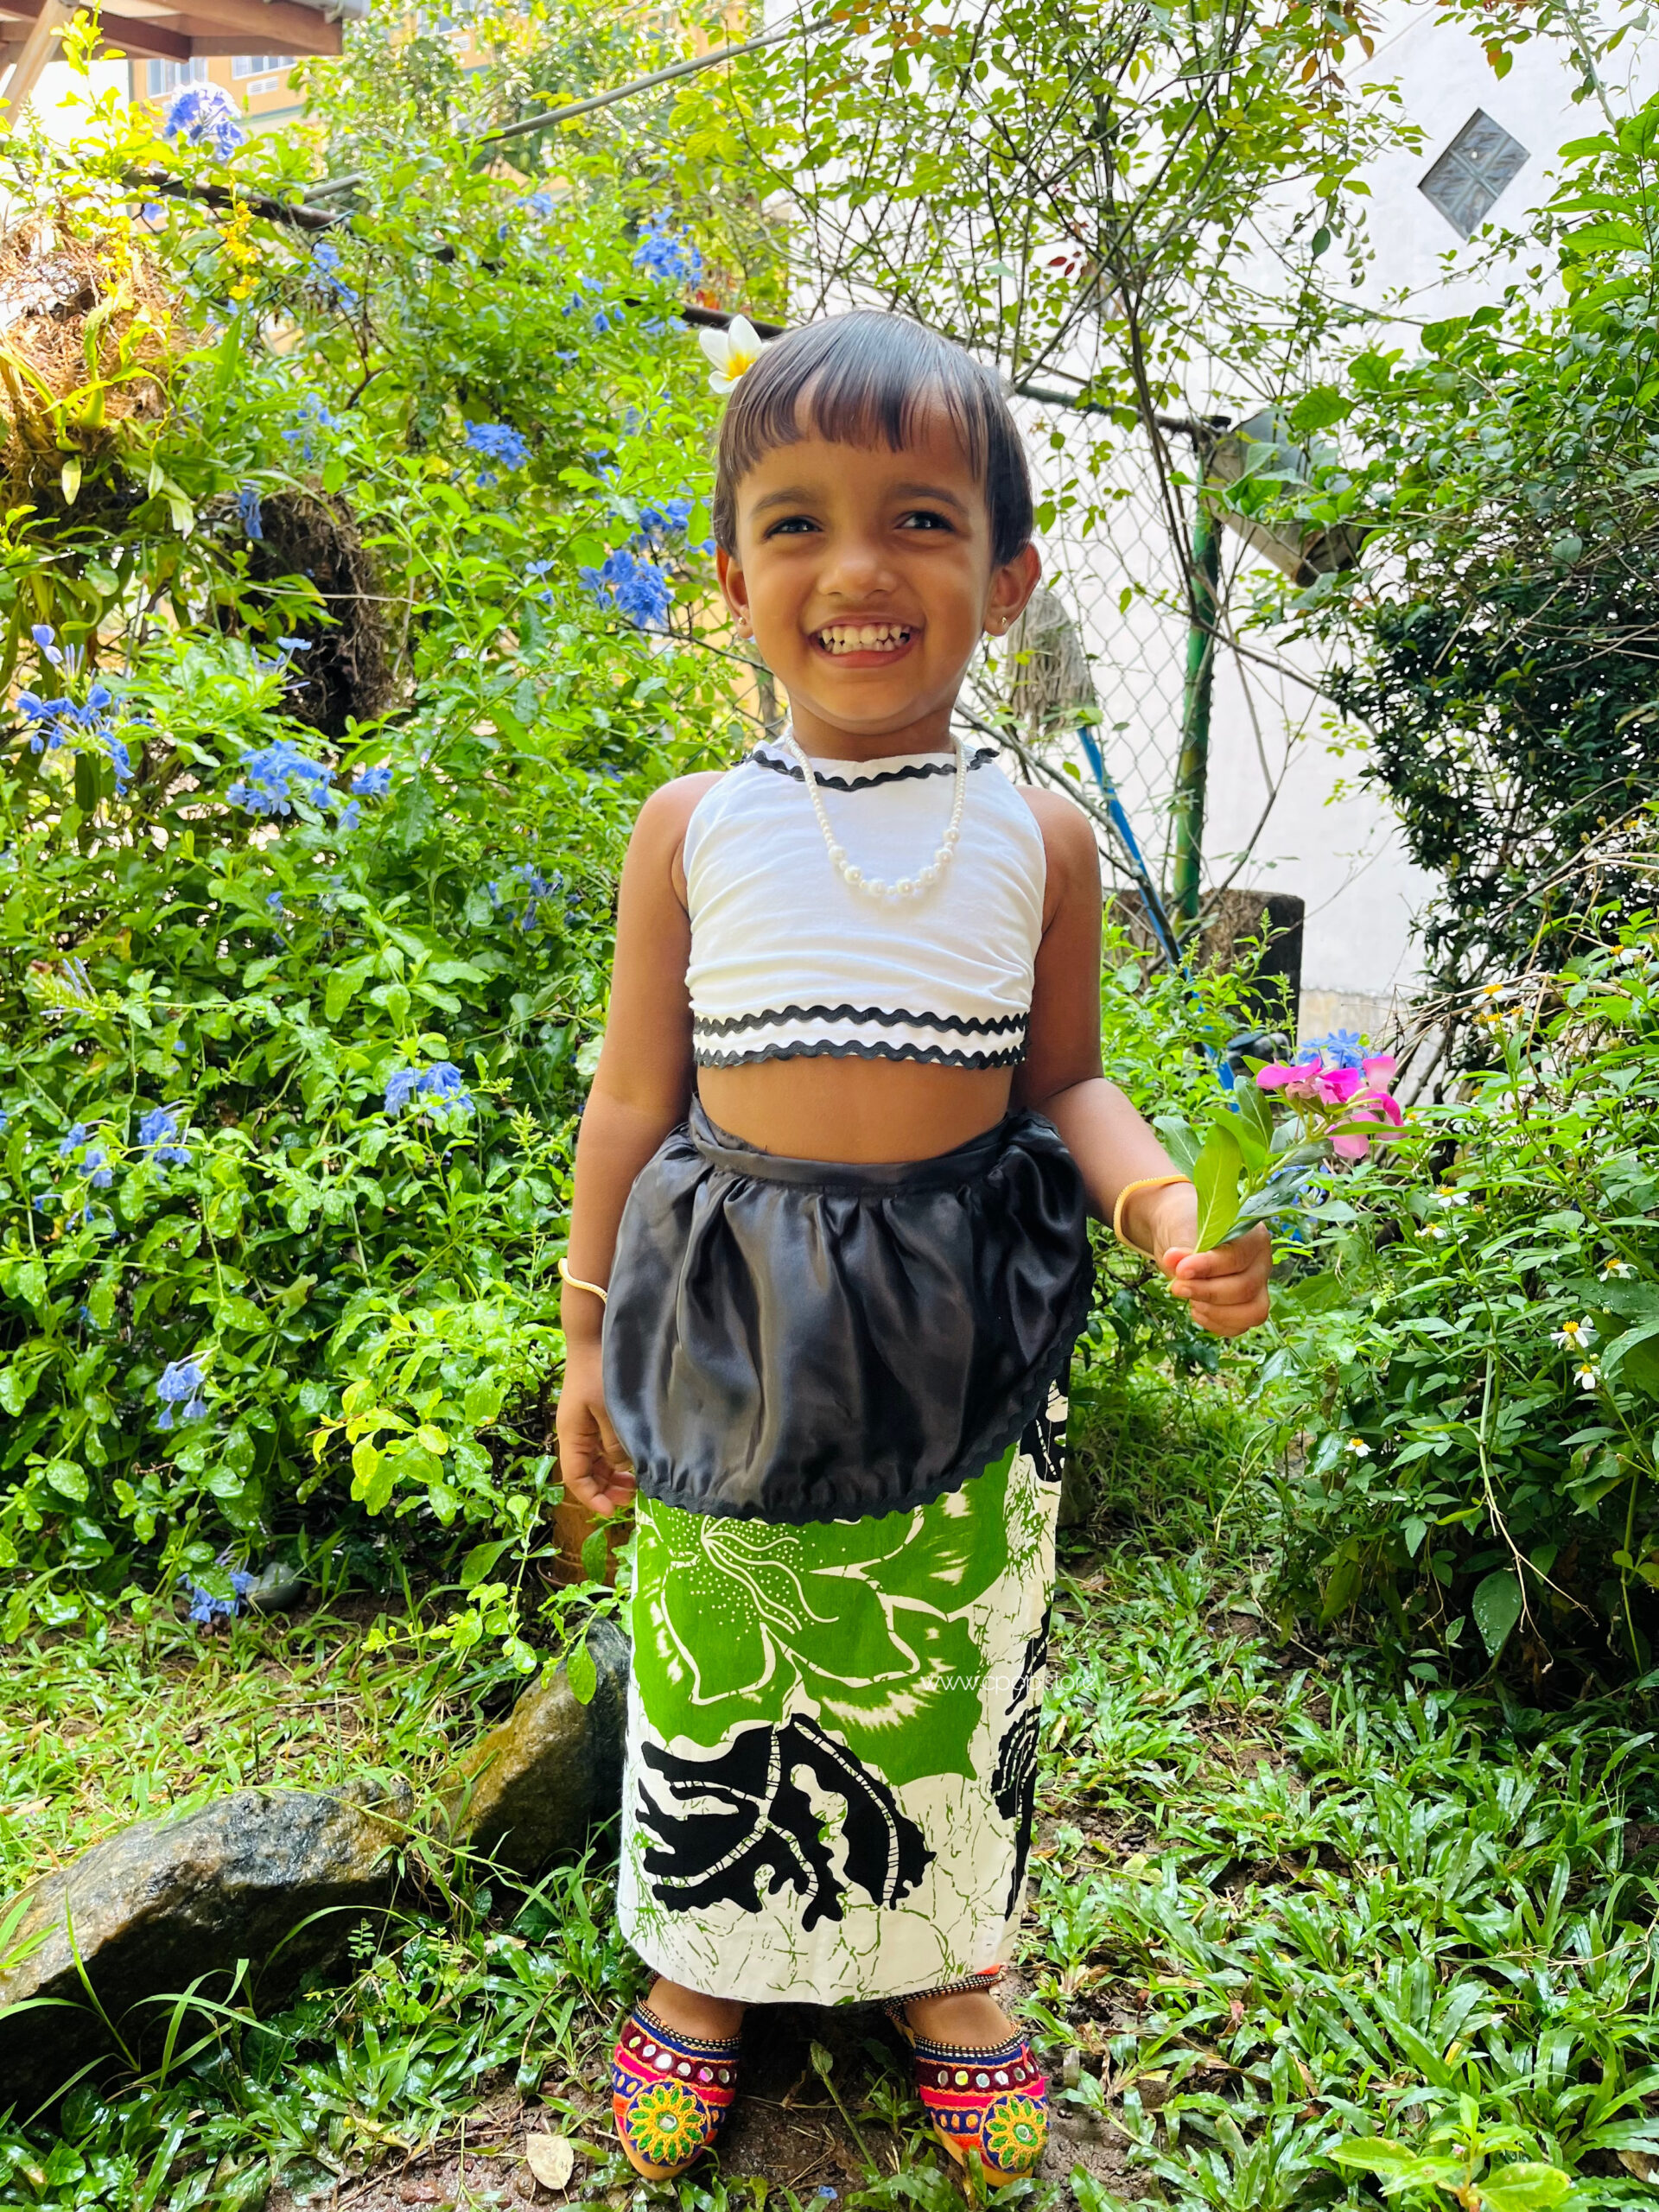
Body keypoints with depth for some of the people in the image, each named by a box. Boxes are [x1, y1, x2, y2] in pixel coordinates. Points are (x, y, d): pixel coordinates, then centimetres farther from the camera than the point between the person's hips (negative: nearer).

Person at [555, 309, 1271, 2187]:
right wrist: (591, 1339, 5)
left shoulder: (1037, 838, -3)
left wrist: (1170, 1210, -15)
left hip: (960, 1324, 1)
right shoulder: (693, 832, -5)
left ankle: (944, 1965, 43)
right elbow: (635, 1095, 1)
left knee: (952, 1673, 16)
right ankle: (705, 1962, 42)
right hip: (731, 1322, 0)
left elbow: (1062, 1080, 5)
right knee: (715, 1672, 14)